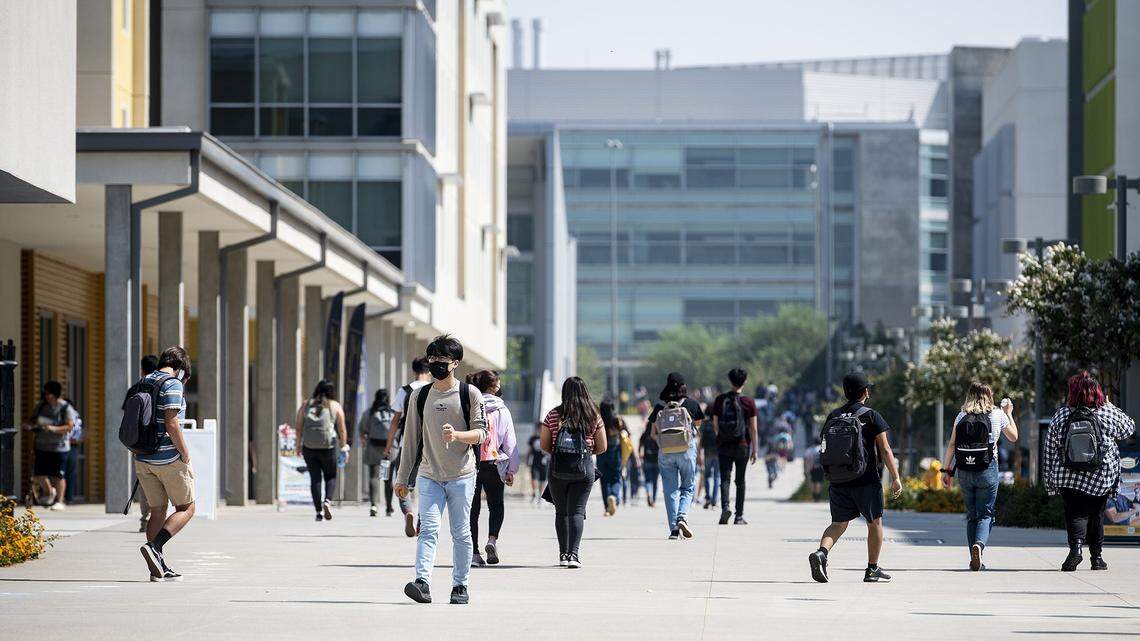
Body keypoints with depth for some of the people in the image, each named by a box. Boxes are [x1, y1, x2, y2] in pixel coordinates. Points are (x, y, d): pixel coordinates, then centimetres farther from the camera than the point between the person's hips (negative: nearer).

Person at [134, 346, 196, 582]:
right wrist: (185, 454, -12)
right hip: (169, 458, -7)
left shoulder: (141, 383, 12)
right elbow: (171, 425, -20)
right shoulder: (172, 385, -12)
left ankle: (159, 569, 9)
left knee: (157, 511, 12)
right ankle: (154, 547, -15)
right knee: (186, 508, 5)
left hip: (143, 460, 7)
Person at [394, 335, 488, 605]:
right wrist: (402, 478, 12)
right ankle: (422, 582, -24)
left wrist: (456, 435, -23)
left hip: (462, 476, -1)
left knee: (461, 533, 3)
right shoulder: (420, 396, 9)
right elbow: (411, 438, 13)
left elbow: (480, 433, -2)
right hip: (429, 476, 1)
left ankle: (460, 586, 11)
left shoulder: (470, 394, 1)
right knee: (428, 529, -12)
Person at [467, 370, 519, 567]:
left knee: (472, 508, 7)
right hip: (494, 465, 0)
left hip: (470, 464, 0)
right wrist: (512, 470, 8)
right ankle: (492, 539, -6)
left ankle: (474, 553, 4)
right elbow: (511, 442, 0)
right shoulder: (501, 410, -2)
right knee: (496, 505, 17)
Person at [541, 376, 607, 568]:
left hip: (558, 469, 0)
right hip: (584, 469, 0)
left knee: (561, 511, 12)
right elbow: (603, 447, 4)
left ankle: (563, 554, 14)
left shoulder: (553, 416, 0)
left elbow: (544, 446, 2)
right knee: (577, 511, -1)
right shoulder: (594, 417, 1)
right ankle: (574, 553, -15)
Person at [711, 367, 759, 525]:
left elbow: (715, 425, 4)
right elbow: (753, 429, -5)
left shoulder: (719, 400, 0)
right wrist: (754, 450, 2)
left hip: (723, 446, 1)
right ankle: (739, 516, 11)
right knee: (740, 481, 9)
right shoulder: (749, 402, -5)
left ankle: (725, 506, -25)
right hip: (742, 445, -1)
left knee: (725, 478, 0)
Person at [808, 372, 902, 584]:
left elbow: (826, 448, 14)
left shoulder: (833, 416, 8)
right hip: (866, 480, -4)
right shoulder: (871, 416, -6)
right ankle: (872, 570, 17)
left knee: (838, 524, 6)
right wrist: (895, 477, -6)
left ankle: (821, 552, -22)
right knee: (874, 523, 13)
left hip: (838, 481, 4)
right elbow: (885, 450, -9)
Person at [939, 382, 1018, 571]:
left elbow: (951, 445, 1)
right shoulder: (997, 415, 2)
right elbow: (1014, 437, 17)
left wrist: (946, 469, 6)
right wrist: (1008, 413, 29)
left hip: (964, 472, 2)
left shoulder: (961, 417, 5)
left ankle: (975, 560, 10)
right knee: (985, 514, 1)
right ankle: (979, 543, -27)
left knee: (971, 515, 12)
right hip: (987, 470, -2)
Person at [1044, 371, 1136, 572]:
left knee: (1074, 513, 3)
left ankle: (1076, 546, -22)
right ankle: (1097, 556, 15)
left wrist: (1050, 481, 10)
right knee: (1095, 514, 13)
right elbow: (1129, 428, 15)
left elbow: (1050, 450, 3)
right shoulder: (1108, 412, -4)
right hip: (1101, 478, 0)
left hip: (1068, 477, 0)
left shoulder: (1061, 415, -1)